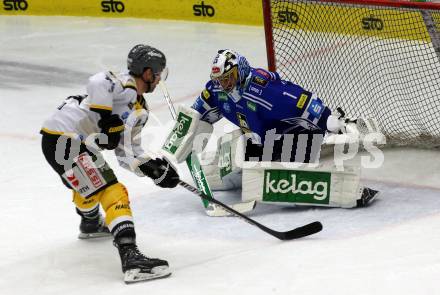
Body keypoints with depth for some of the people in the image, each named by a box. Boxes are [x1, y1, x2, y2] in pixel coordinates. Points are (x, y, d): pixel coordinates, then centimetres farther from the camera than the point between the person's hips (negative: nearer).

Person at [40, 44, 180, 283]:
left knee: (88, 180, 39)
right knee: (112, 192, -17)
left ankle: (90, 224, 69)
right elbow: (97, 82, -33)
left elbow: (127, 152, 16)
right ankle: (130, 258, -29)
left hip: (75, 141, 11)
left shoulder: (140, 110, 18)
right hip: (64, 139, -11)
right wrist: (107, 118, -27)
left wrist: (153, 169, 0)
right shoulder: (125, 84, -11)